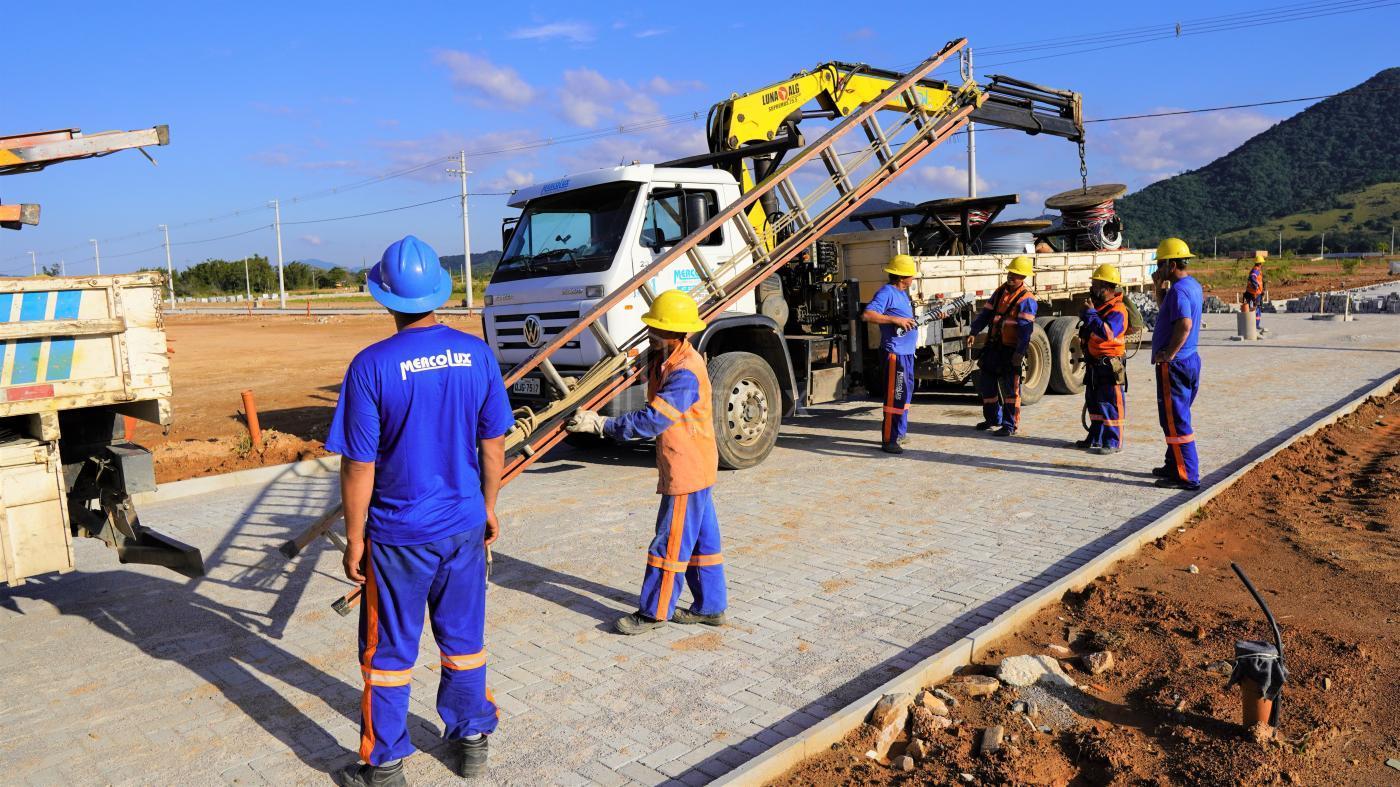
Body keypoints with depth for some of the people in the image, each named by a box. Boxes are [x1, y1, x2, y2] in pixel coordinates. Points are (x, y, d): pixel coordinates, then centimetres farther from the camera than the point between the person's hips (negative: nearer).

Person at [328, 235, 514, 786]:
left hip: (398, 534, -3)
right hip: (464, 525, 4)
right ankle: (471, 742, 33)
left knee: (389, 650, 12)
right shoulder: (477, 355, -5)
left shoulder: (372, 365, -16)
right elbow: (493, 445, 2)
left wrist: (354, 539, -1)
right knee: (463, 638, 18)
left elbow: (359, 467, -13)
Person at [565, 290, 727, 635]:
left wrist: (599, 424, -27)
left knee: (670, 541, 2)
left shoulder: (685, 374, -26)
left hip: (687, 470, -10)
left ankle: (654, 612, 14)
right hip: (695, 467, 10)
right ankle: (710, 606, 28)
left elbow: (650, 422, -30)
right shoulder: (665, 359, 6)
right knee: (700, 539, 17)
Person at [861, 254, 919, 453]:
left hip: (907, 352, 10)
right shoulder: (887, 292, -13)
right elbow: (867, 315, -24)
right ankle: (889, 441, -4)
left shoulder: (902, 293, 17)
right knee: (895, 396, -8)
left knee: (905, 394, 17)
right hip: (895, 352, -10)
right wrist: (895, 320, -25)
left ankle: (899, 434, 28)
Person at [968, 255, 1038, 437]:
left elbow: (1026, 328, -17)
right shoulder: (1000, 291, 12)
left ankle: (1010, 424, 8)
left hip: (1011, 349, -7)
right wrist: (974, 331, -1)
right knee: (986, 383, 14)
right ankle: (993, 418, 30)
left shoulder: (1026, 299, -11)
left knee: (1010, 388, -1)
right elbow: (986, 313, 12)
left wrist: (1019, 352, -23)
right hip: (993, 346, 7)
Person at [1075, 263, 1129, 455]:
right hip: (1093, 364, 10)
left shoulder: (1117, 310, -15)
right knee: (1094, 402, 15)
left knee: (1110, 404, -5)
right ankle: (1096, 438, 25)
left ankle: (1113, 442, 0)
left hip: (1109, 365, -10)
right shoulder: (1097, 305, 15)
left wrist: (1091, 314, -25)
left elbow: (1107, 333, -32)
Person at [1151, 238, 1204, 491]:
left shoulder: (1178, 289, -19)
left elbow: (1184, 324, -32)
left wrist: (1167, 354, -24)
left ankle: (1187, 476, 1)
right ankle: (1174, 466, 30)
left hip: (1174, 364, -10)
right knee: (1176, 417, 20)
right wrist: (1160, 289, 13)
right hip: (1190, 360, 10)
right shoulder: (1193, 285, 13)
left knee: (1175, 420, -4)